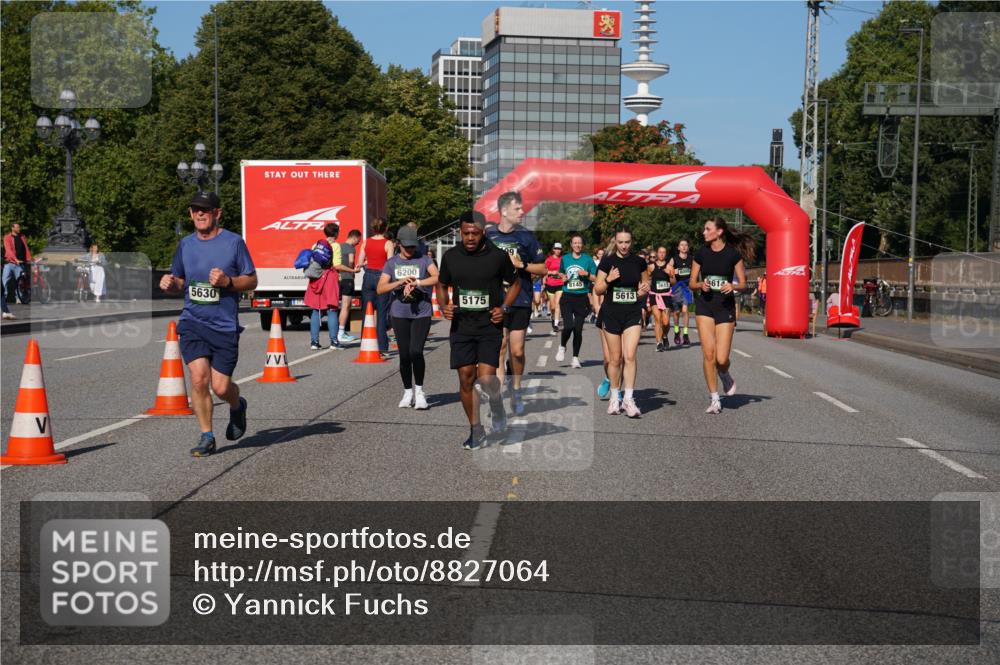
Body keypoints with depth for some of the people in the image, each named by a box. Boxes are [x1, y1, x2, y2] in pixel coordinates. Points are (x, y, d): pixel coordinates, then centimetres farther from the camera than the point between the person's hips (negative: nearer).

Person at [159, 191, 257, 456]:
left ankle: (237, 406, 34)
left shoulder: (234, 242, -2)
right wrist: (170, 283, -2)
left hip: (225, 325, -3)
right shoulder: (185, 244, 10)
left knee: (221, 387, -3)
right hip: (192, 322, 3)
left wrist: (227, 281, -16)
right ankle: (206, 437, 1)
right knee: (199, 377, -13)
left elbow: (252, 281, 2)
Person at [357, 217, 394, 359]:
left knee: (366, 313, 10)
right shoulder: (388, 243, -8)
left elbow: (360, 263, 3)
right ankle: (382, 348, -1)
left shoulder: (366, 242, 3)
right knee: (381, 314, 0)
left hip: (368, 276, 3)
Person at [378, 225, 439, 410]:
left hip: (422, 313, -2)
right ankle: (408, 392, 18)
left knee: (416, 352, -13)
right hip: (399, 313, 2)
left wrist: (415, 283, -19)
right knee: (404, 354, 4)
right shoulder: (391, 263, 8)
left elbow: (437, 277, -14)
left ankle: (419, 390, 5)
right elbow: (380, 289, 0)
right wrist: (400, 282, -14)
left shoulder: (423, 259, 2)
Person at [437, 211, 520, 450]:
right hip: (461, 326, 2)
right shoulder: (451, 256, 1)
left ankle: (496, 404, 22)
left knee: (486, 378, -13)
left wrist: (504, 307, -5)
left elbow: (515, 283, 9)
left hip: (490, 325, -2)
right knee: (466, 378, 2)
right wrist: (443, 306, -2)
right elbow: (442, 285, 16)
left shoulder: (498, 256, -5)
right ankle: (476, 431, 17)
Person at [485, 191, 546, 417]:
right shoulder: (488, 235, 3)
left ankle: (516, 389, 28)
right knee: (498, 348, -5)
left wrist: (522, 265, -11)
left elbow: (543, 269, 4)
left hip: (520, 301, 0)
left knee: (517, 351, 4)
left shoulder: (526, 236, 2)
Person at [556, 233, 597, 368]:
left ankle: (575, 358, 14)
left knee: (578, 329, 1)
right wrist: (563, 278, 4)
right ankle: (562, 347, 14)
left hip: (582, 298, 0)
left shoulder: (587, 259, 2)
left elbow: (596, 278, 3)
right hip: (567, 297, 0)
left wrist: (586, 274, -14)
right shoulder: (565, 258, 8)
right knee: (568, 326, -15)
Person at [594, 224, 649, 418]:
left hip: (633, 314, 0)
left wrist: (645, 288, -6)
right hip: (612, 314, 0)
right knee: (615, 359, 6)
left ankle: (629, 399, -8)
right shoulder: (607, 261, -2)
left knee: (630, 356, -12)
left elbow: (646, 283, 17)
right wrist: (608, 280, -19)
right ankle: (615, 397, 21)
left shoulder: (639, 262, 2)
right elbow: (598, 290, 0)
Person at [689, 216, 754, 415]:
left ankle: (725, 376, 31)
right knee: (708, 354, -7)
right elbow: (692, 283, 9)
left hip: (725, 306, -2)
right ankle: (715, 400, 4)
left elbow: (743, 284, 2)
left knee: (721, 358, -7)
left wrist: (733, 286, -19)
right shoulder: (701, 253, 4)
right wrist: (701, 285, -12)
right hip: (704, 304, 2)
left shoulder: (733, 254, -2)